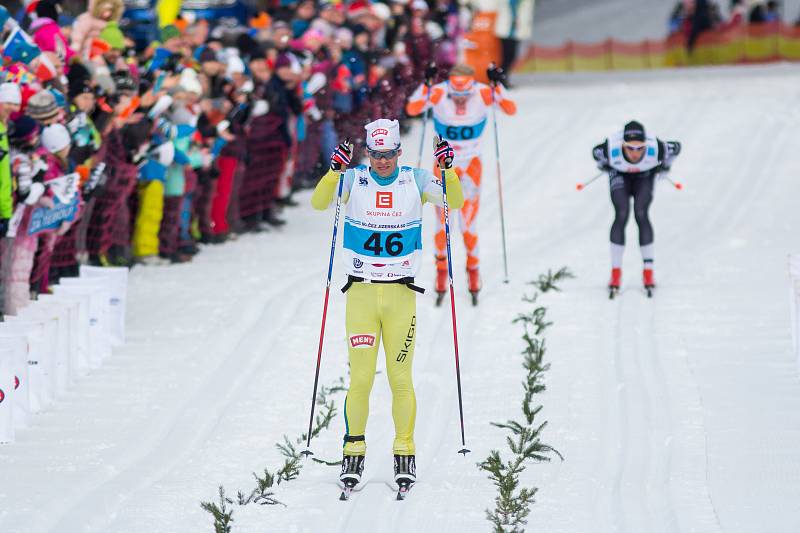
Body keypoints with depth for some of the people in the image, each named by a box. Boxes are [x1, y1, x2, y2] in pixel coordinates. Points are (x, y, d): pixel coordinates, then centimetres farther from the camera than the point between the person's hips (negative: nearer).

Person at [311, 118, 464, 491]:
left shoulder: (415, 181, 2)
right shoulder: (354, 180, 0)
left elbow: (454, 202, -6)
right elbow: (319, 203, -13)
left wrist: (448, 169, -22)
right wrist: (335, 170, -28)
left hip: (401, 293, 0)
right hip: (361, 293, 0)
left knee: (401, 378, 0)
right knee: (360, 378, -4)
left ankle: (404, 454, 9)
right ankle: (354, 452, 6)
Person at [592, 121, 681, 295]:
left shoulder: (655, 148, -39)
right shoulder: (611, 148, -39)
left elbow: (676, 147, -15)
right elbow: (596, 152, -12)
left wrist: (665, 165, 1)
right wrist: (603, 165, 6)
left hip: (645, 176, 0)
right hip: (619, 174, 0)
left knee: (641, 215, -17)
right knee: (621, 215, -17)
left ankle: (648, 272, -8)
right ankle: (615, 272, -9)